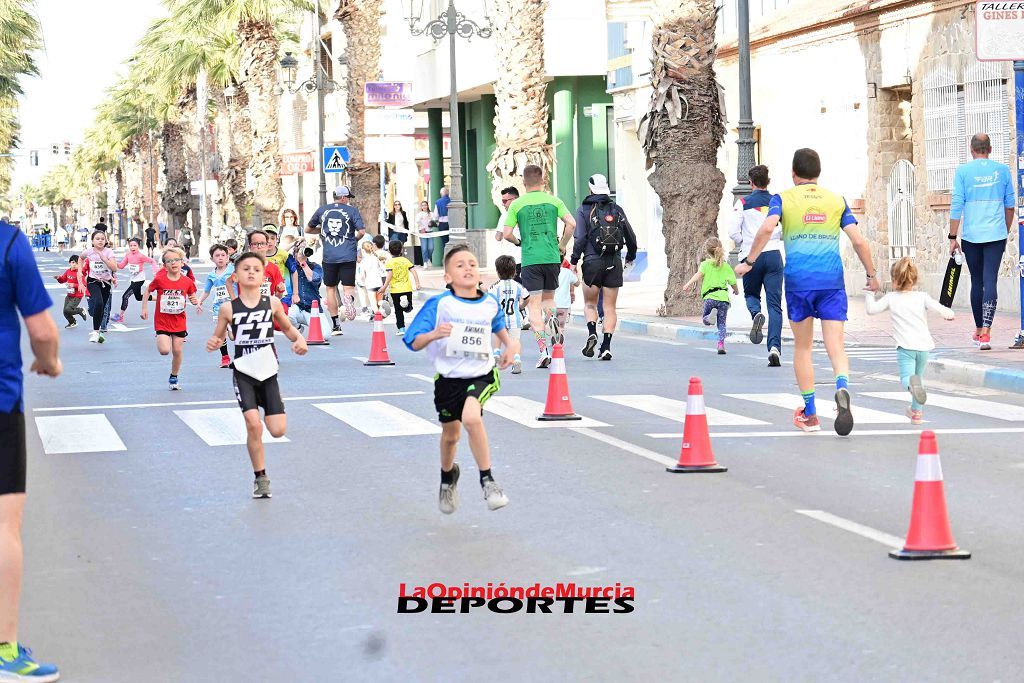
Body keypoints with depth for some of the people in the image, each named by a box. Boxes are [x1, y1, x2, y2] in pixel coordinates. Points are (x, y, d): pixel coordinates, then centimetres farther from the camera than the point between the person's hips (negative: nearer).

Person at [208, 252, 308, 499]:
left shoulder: (272, 303, -1)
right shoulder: (229, 308, -4)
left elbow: (288, 329, 12)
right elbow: (218, 337, 6)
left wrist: (299, 339, -8)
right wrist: (213, 343, -16)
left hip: (268, 372, 2)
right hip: (243, 373, -2)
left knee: (277, 430, -3)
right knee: (253, 425, -16)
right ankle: (260, 477, 1)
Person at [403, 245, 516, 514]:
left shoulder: (490, 304, -1)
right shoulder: (439, 304, -12)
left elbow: (499, 326, 23)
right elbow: (414, 343, -12)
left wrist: (510, 345, 5)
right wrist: (433, 334, -31)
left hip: (481, 374, 0)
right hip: (449, 377, 0)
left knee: (471, 418, -29)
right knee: (451, 433, 17)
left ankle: (487, 480, -16)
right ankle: (447, 476, 49)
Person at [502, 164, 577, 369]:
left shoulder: (517, 204, 2)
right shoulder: (553, 201, 5)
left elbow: (507, 234, -2)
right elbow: (571, 223, -5)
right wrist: (562, 245, 10)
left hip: (530, 260, -2)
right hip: (552, 258, 2)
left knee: (535, 305, 0)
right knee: (549, 298, 21)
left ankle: (543, 350, -11)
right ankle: (552, 319, -13)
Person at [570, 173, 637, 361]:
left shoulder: (584, 210, -1)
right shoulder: (617, 210, 7)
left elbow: (580, 238, -10)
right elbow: (631, 237, 11)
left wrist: (574, 261, -3)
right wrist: (631, 256, 27)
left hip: (592, 261, -2)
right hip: (615, 262, 2)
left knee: (590, 303, 12)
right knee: (610, 307, 5)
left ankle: (592, 333, -14)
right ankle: (606, 346, -3)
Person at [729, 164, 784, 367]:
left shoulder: (743, 203, 1)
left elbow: (733, 231, -4)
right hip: (774, 255, 1)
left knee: (751, 294, 22)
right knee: (775, 304, 1)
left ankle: (756, 314, -13)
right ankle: (774, 347, -12)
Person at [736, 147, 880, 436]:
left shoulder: (783, 199, 7)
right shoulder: (837, 200, 12)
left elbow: (767, 228, -11)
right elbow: (858, 241, 7)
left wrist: (748, 262, -5)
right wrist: (871, 274, 17)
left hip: (798, 280, -1)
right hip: (832, 280, 1)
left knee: (803, 347, 13)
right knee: (835, 346, -3)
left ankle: (809, 414, 16)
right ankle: (842, 388, -34)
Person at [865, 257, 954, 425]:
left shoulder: (891, 298, 5)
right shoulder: (922, 297, 7)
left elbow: (871, 309, 5)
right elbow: (937, 307, -3)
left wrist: (870, 294, 21)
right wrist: (948, 313, 18)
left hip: (905, 346, -3)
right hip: (924, 345, 3)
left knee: (906, 377, -12)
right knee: (919, 376, 21)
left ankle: (913, 383, -50)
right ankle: (917, 411, 27)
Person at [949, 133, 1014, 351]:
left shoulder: (963, 171, -1)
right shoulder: (1002, 170, 3)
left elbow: (957, 206, -4)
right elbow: (1010, 204, 10)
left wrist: (953, 237, 2)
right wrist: (1006, 231, 23)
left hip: (971, 236, 0)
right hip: (996, 235, 0)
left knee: (977, 282, 13)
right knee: (991, 281, -6)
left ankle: (979, 330, 23)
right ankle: (986, 331, -18)